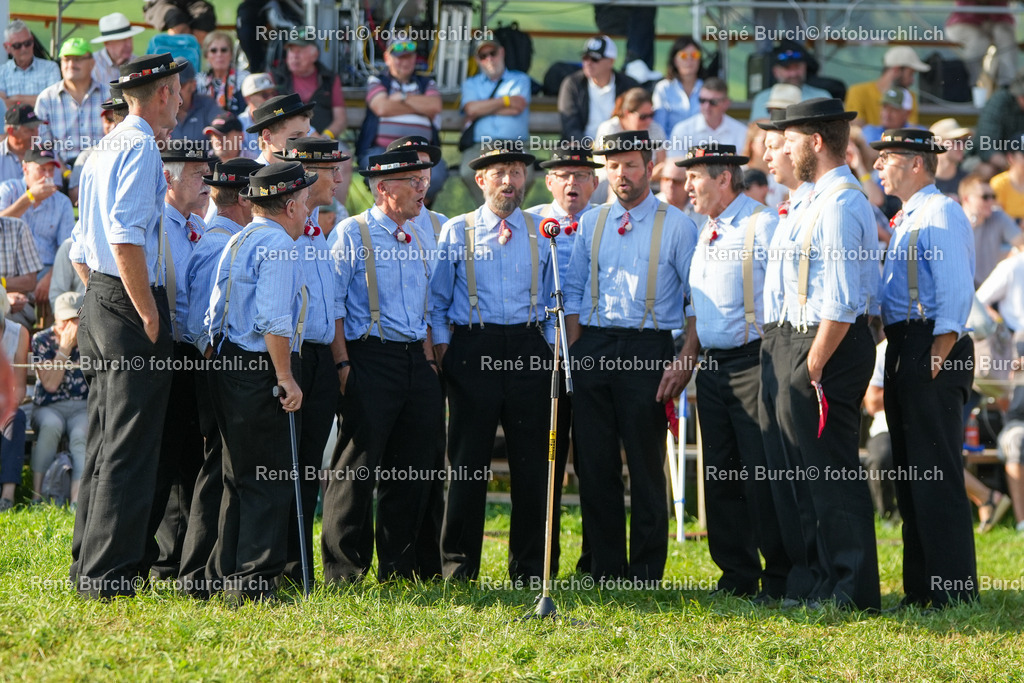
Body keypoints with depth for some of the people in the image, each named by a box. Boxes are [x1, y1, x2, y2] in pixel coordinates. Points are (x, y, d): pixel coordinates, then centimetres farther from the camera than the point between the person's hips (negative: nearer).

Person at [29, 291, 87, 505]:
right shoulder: (42, 340, 2)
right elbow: (50, 384, -10)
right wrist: (65, 347, -10)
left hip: (84, 407, 1)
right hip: (49, 408, 0)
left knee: (81, 434, -35)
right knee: (51, 425, -37)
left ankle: (77, 502, -49)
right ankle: (36, 497, -39)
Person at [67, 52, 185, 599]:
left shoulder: (105, 149, 18)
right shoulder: (140, 147, -12)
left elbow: (80, 249, 22)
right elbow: (126, 237, -23)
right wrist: (149, 314, -19)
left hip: (99, 303, 10)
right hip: (130, 304, -10)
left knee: (103, 444, 14)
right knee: (129, 449, -8)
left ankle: (87, 565, 18)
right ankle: (108, 573, -8)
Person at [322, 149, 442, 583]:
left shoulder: (420, 241, 17)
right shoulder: (351, 234, -2)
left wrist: (429, 360, 13)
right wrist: (342, 363, -14)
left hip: (416, 362, 6)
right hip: (370, 356, -6)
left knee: (413, 468, 7)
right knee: (357, 466, -6)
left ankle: (398, 567, 16)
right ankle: (344, 572, -1)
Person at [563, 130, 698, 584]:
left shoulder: (676, 226, 2)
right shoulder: (590, 224, 13)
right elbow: (573, 292, 16)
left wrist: (684, 361, -10)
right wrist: (575, 353, 4)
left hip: (647, 350, -4)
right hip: (593, 348, 4)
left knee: (646, 464, -1)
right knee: (594, 463, 4)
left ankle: (646, 575, 4)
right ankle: (606, 572, 11)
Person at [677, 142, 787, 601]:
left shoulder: (763, 226, -9)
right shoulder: (706, 233, 17)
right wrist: (686, 360, 15)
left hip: (753, 364, -9)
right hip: (713, 368, 9)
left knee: (763, 476, -8)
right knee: (720, 475, 10)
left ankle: (779, 580, -2)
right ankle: (738, 576, 17)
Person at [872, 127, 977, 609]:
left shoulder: (941, 213, -10)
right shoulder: (906, 219, 20)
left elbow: (956, 293, -18)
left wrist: (937, 358, -21)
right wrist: (899, 363, 16)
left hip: (933, 350, -10)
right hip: (904, 351, 10)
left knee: (937, 474, -11)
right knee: (910, 474, 11)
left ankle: (954, 591, -10)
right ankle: (919, 587, 16)